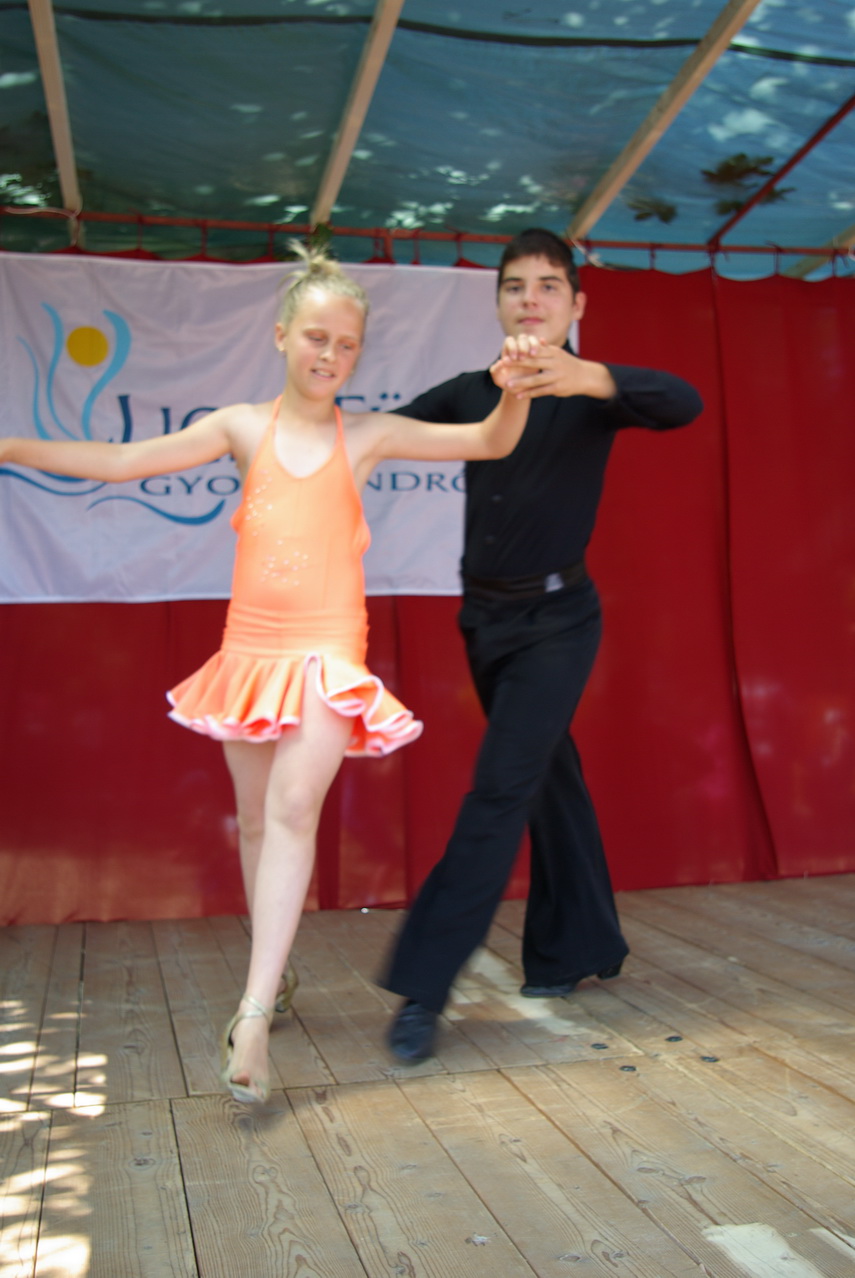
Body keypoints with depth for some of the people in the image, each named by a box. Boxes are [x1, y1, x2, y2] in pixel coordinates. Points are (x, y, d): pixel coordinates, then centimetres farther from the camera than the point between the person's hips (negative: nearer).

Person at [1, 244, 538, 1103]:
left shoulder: (368, 436, 3)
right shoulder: (242, 427, 6)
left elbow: (489, 443, 0)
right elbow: (122, 462, 5)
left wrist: (515, 388, -20)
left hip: (327, 652, -3)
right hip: (250, 647, 3)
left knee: (293, 807, -20)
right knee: (255, 820, 13)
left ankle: (253, 1014, -20)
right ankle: (272, 975, 33)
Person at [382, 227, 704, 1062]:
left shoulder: (590, 392, -9)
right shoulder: (470, 393, 5)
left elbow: (683, 405, -27)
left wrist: (589, 377, -45)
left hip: (555, 621, -5)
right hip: (484, 618, 5)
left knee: (500, 789, -12)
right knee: (548, 779, 14)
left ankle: (423, 985, -9)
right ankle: (581, 947, 29)